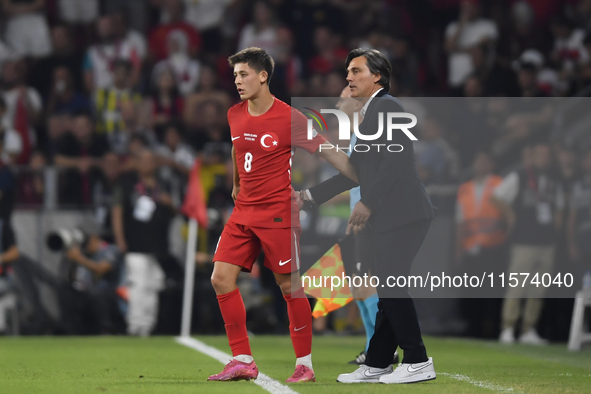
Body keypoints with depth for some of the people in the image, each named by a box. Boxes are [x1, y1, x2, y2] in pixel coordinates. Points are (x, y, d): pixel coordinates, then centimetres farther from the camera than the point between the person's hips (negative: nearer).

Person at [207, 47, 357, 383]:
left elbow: (328, 151, -9)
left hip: (278, 212, -6)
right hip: (243, 212, 6)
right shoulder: (235, 115, 7)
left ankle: (305, 364, 8)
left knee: (290, 285, -3)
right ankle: (243, 361, 3)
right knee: (221, 277, -4)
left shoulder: (290, 118, -12)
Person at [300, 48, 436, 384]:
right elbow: (354, 172, 26)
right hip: (389, 218, 10)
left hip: (403, 214, -10)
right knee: (388, 291, 11)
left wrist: (368, 203, -18)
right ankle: (377, 365, 16)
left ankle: (418, 363, -8)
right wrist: (310, 195, 25)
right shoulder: (369, 116, 23)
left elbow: (395, 159, -17)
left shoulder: (388, 107, -6)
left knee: (392, 285, -11)